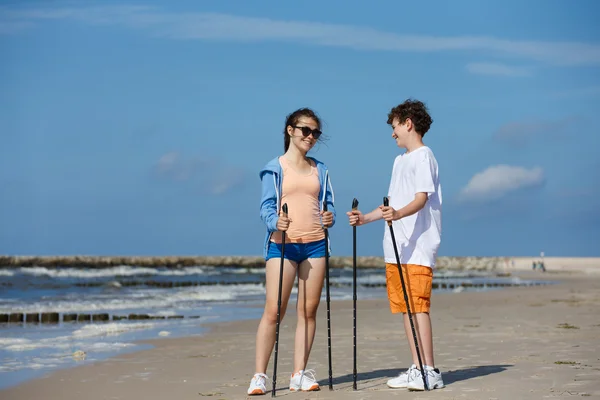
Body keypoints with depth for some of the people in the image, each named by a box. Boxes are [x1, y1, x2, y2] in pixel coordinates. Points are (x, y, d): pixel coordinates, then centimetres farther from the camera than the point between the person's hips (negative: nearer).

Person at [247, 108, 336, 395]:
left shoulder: (320, 170, 16)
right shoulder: (274, 169, 4)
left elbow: (327, 204, 15)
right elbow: (266, 206, -2)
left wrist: (330, 218, -8)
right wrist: (275, 222, -22)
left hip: (314, 243, 4)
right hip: (282, 244, -4)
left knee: (308, 310, 3)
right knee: (273, 311, -9)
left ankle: (299, 374, 9)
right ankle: (260, 375, -5)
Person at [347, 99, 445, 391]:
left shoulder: (423, 157, -6)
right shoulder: (399, 160, 21)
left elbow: (421, 199, -18)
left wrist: (399, 214, -35)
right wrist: (365, 218, 22)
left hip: (419, 246, -9)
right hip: (396, 247, 9)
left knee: (418, 306, -12)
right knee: (405, 308, 8)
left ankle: (430, 372, -11)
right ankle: (416, 368, 12)